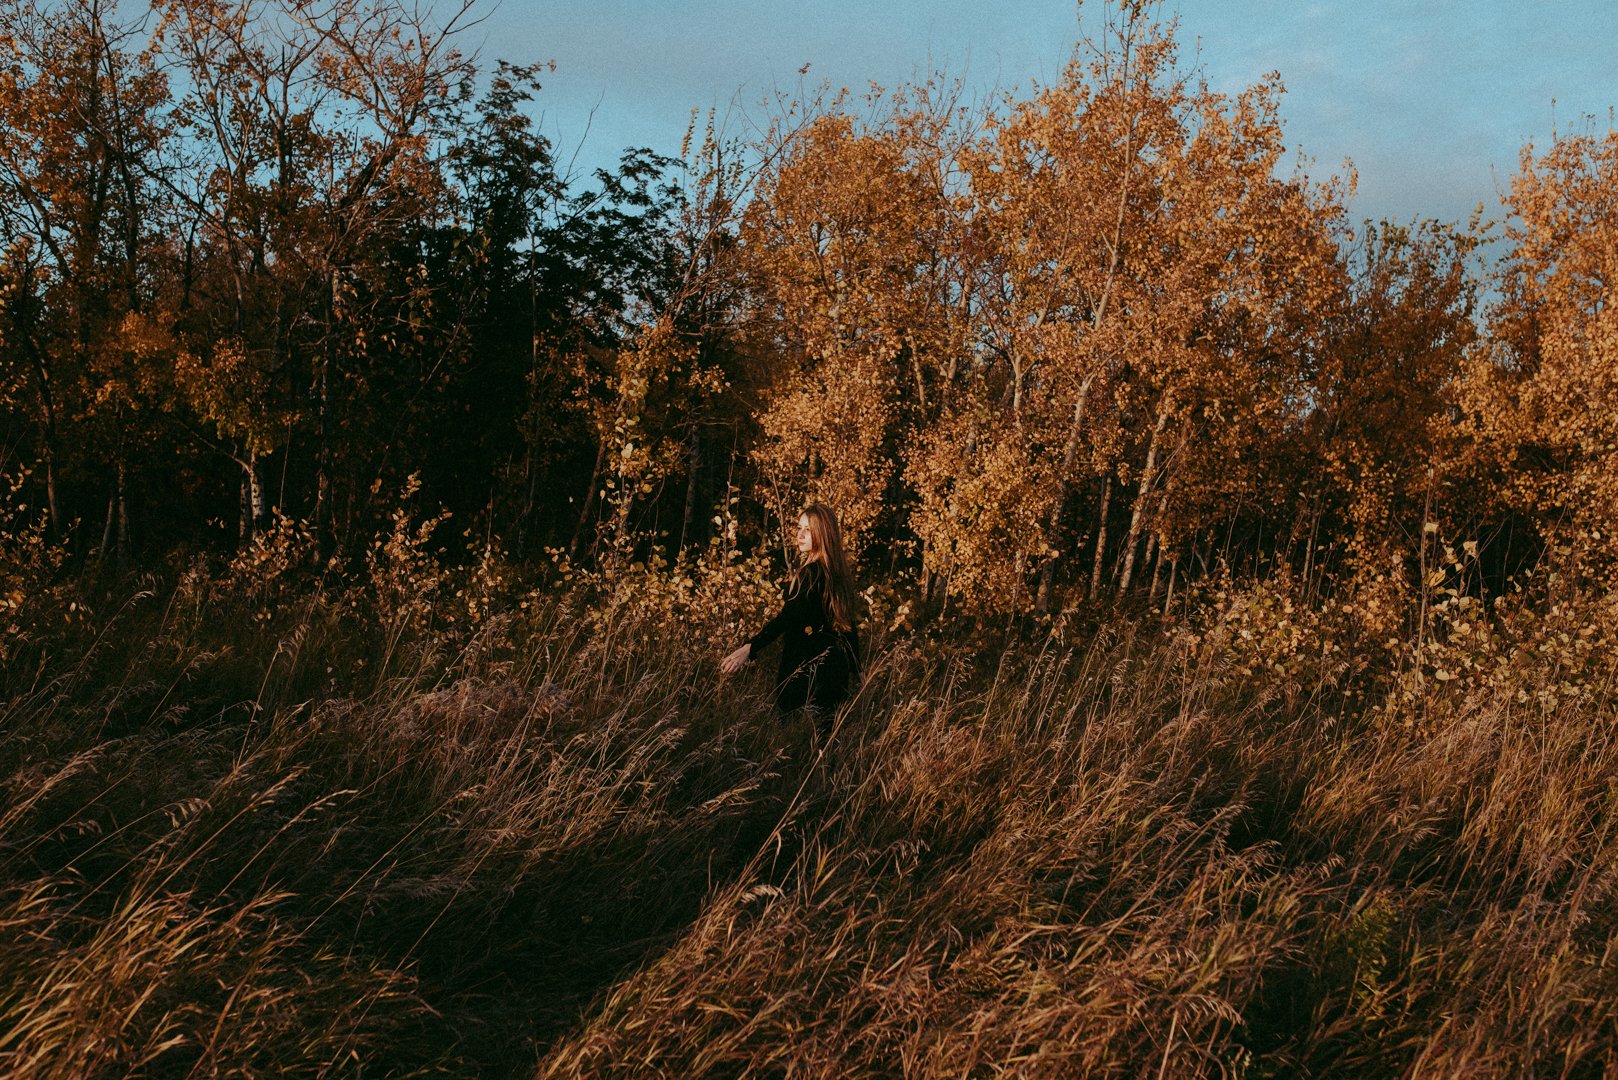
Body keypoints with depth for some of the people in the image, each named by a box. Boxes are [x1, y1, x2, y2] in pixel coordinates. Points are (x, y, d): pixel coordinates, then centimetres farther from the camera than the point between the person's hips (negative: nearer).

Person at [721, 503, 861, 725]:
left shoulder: (813, 572, -19)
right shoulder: (836, 570, 10)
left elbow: (789, 616, -31)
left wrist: (749, 648, -40)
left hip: (809, 666, -9)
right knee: (822, 728, 16)